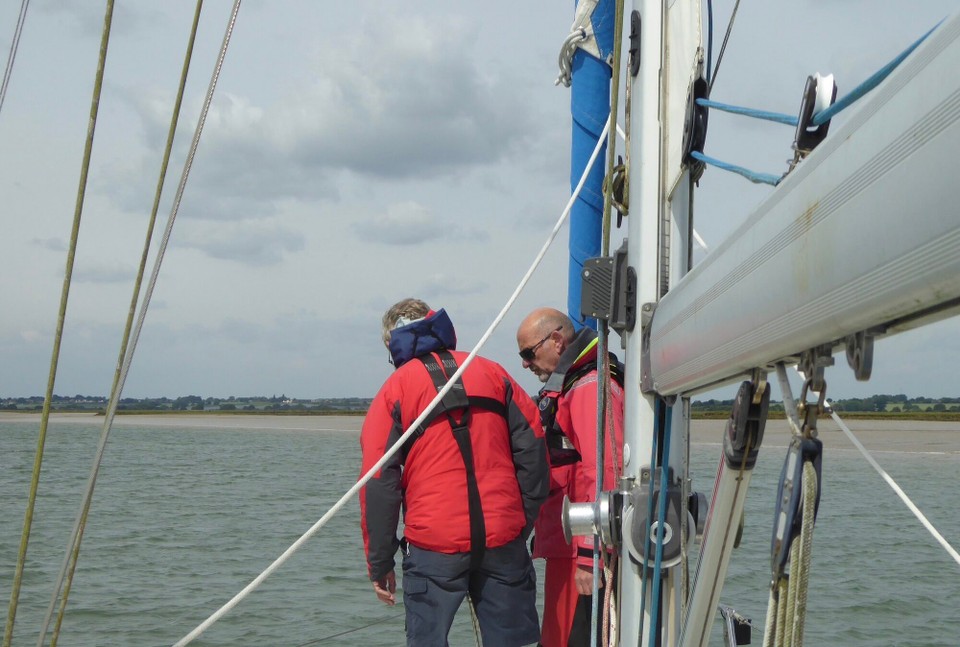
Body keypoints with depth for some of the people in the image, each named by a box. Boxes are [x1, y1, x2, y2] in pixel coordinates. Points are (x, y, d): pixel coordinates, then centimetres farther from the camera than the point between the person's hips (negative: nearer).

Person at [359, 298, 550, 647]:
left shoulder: (395, 389, 2)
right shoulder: (491, 372, 11)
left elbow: (379, 484, -1)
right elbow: (533, 449, 7)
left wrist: (379, 563, 4)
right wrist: (525, 521, 12)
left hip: (434, 548, -2)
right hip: (503, 539, 3)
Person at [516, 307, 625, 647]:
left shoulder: (591, 388, -13)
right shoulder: (565, 388, 21)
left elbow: (604, 474, -21)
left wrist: (590, 555, -24)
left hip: (582, 554, -10)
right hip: (565, 548, 10)